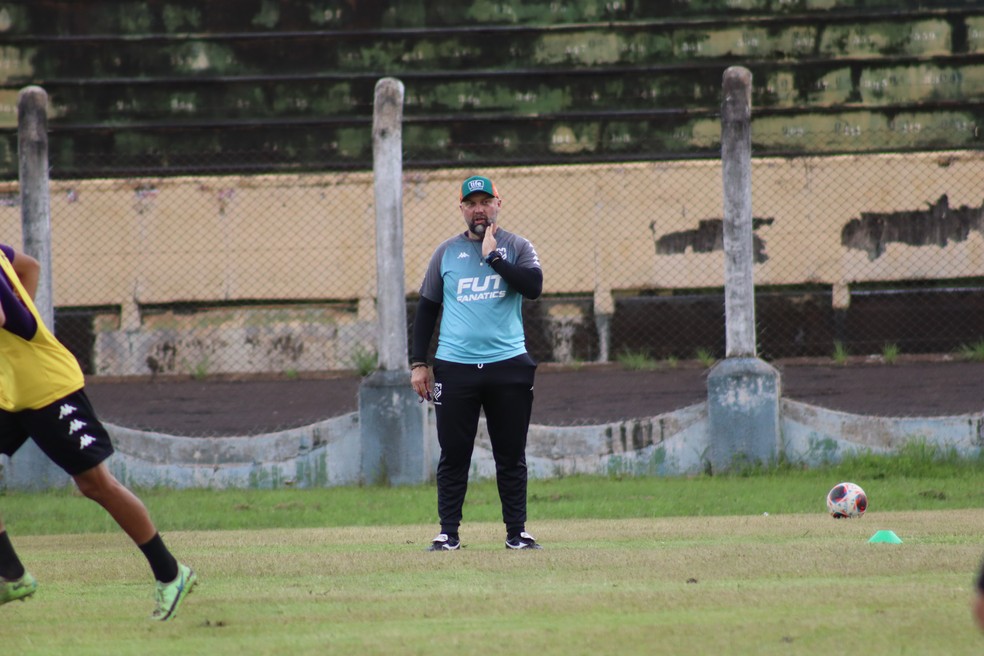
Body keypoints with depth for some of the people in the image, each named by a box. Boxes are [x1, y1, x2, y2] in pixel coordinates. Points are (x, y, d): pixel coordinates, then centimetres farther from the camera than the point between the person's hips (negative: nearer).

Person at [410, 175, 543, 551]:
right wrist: (418, 363, 6)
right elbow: (426, 308, 12)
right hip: (454, 367, 1)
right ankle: (448, 533, 5)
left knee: (511, 456, 3)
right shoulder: (446, 253, 10)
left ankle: (517, 532, 9)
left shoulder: (517, 249, 6)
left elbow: (533, 286, -13)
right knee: (453, 456, 0)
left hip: (508, 365, -1)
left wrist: (493, 257, -13)